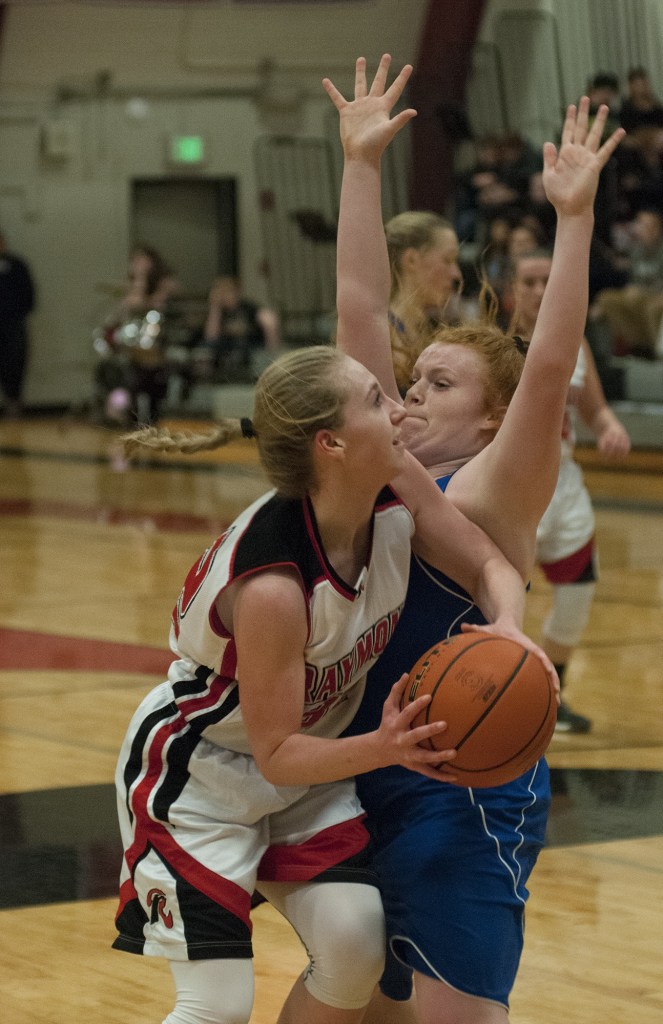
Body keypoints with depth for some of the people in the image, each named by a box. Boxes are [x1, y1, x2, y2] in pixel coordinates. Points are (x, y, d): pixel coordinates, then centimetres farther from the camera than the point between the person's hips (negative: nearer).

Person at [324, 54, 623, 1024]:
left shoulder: (489, 495, -9)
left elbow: (549, 368, -24)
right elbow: (361, 306, 7)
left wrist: (574, 216, -29)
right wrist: (362, 163, 5)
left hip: (466, 792, -8)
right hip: (369, 783, 8)